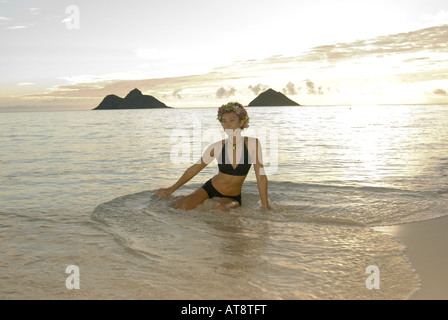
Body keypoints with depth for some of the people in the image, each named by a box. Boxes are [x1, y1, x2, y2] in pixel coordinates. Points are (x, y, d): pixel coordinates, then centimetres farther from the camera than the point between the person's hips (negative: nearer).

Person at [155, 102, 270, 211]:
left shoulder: (253, 144, -14)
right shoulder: (217, 147, -11)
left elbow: (261, 176, -9)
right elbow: (194, 169, 1)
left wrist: (265, 206, -8)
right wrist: (171, 189, 4)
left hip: (233, 197, -1)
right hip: (210, 189, 1)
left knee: (220, 208, -34)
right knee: (183, 206, -21)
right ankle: (181, 199, 15)